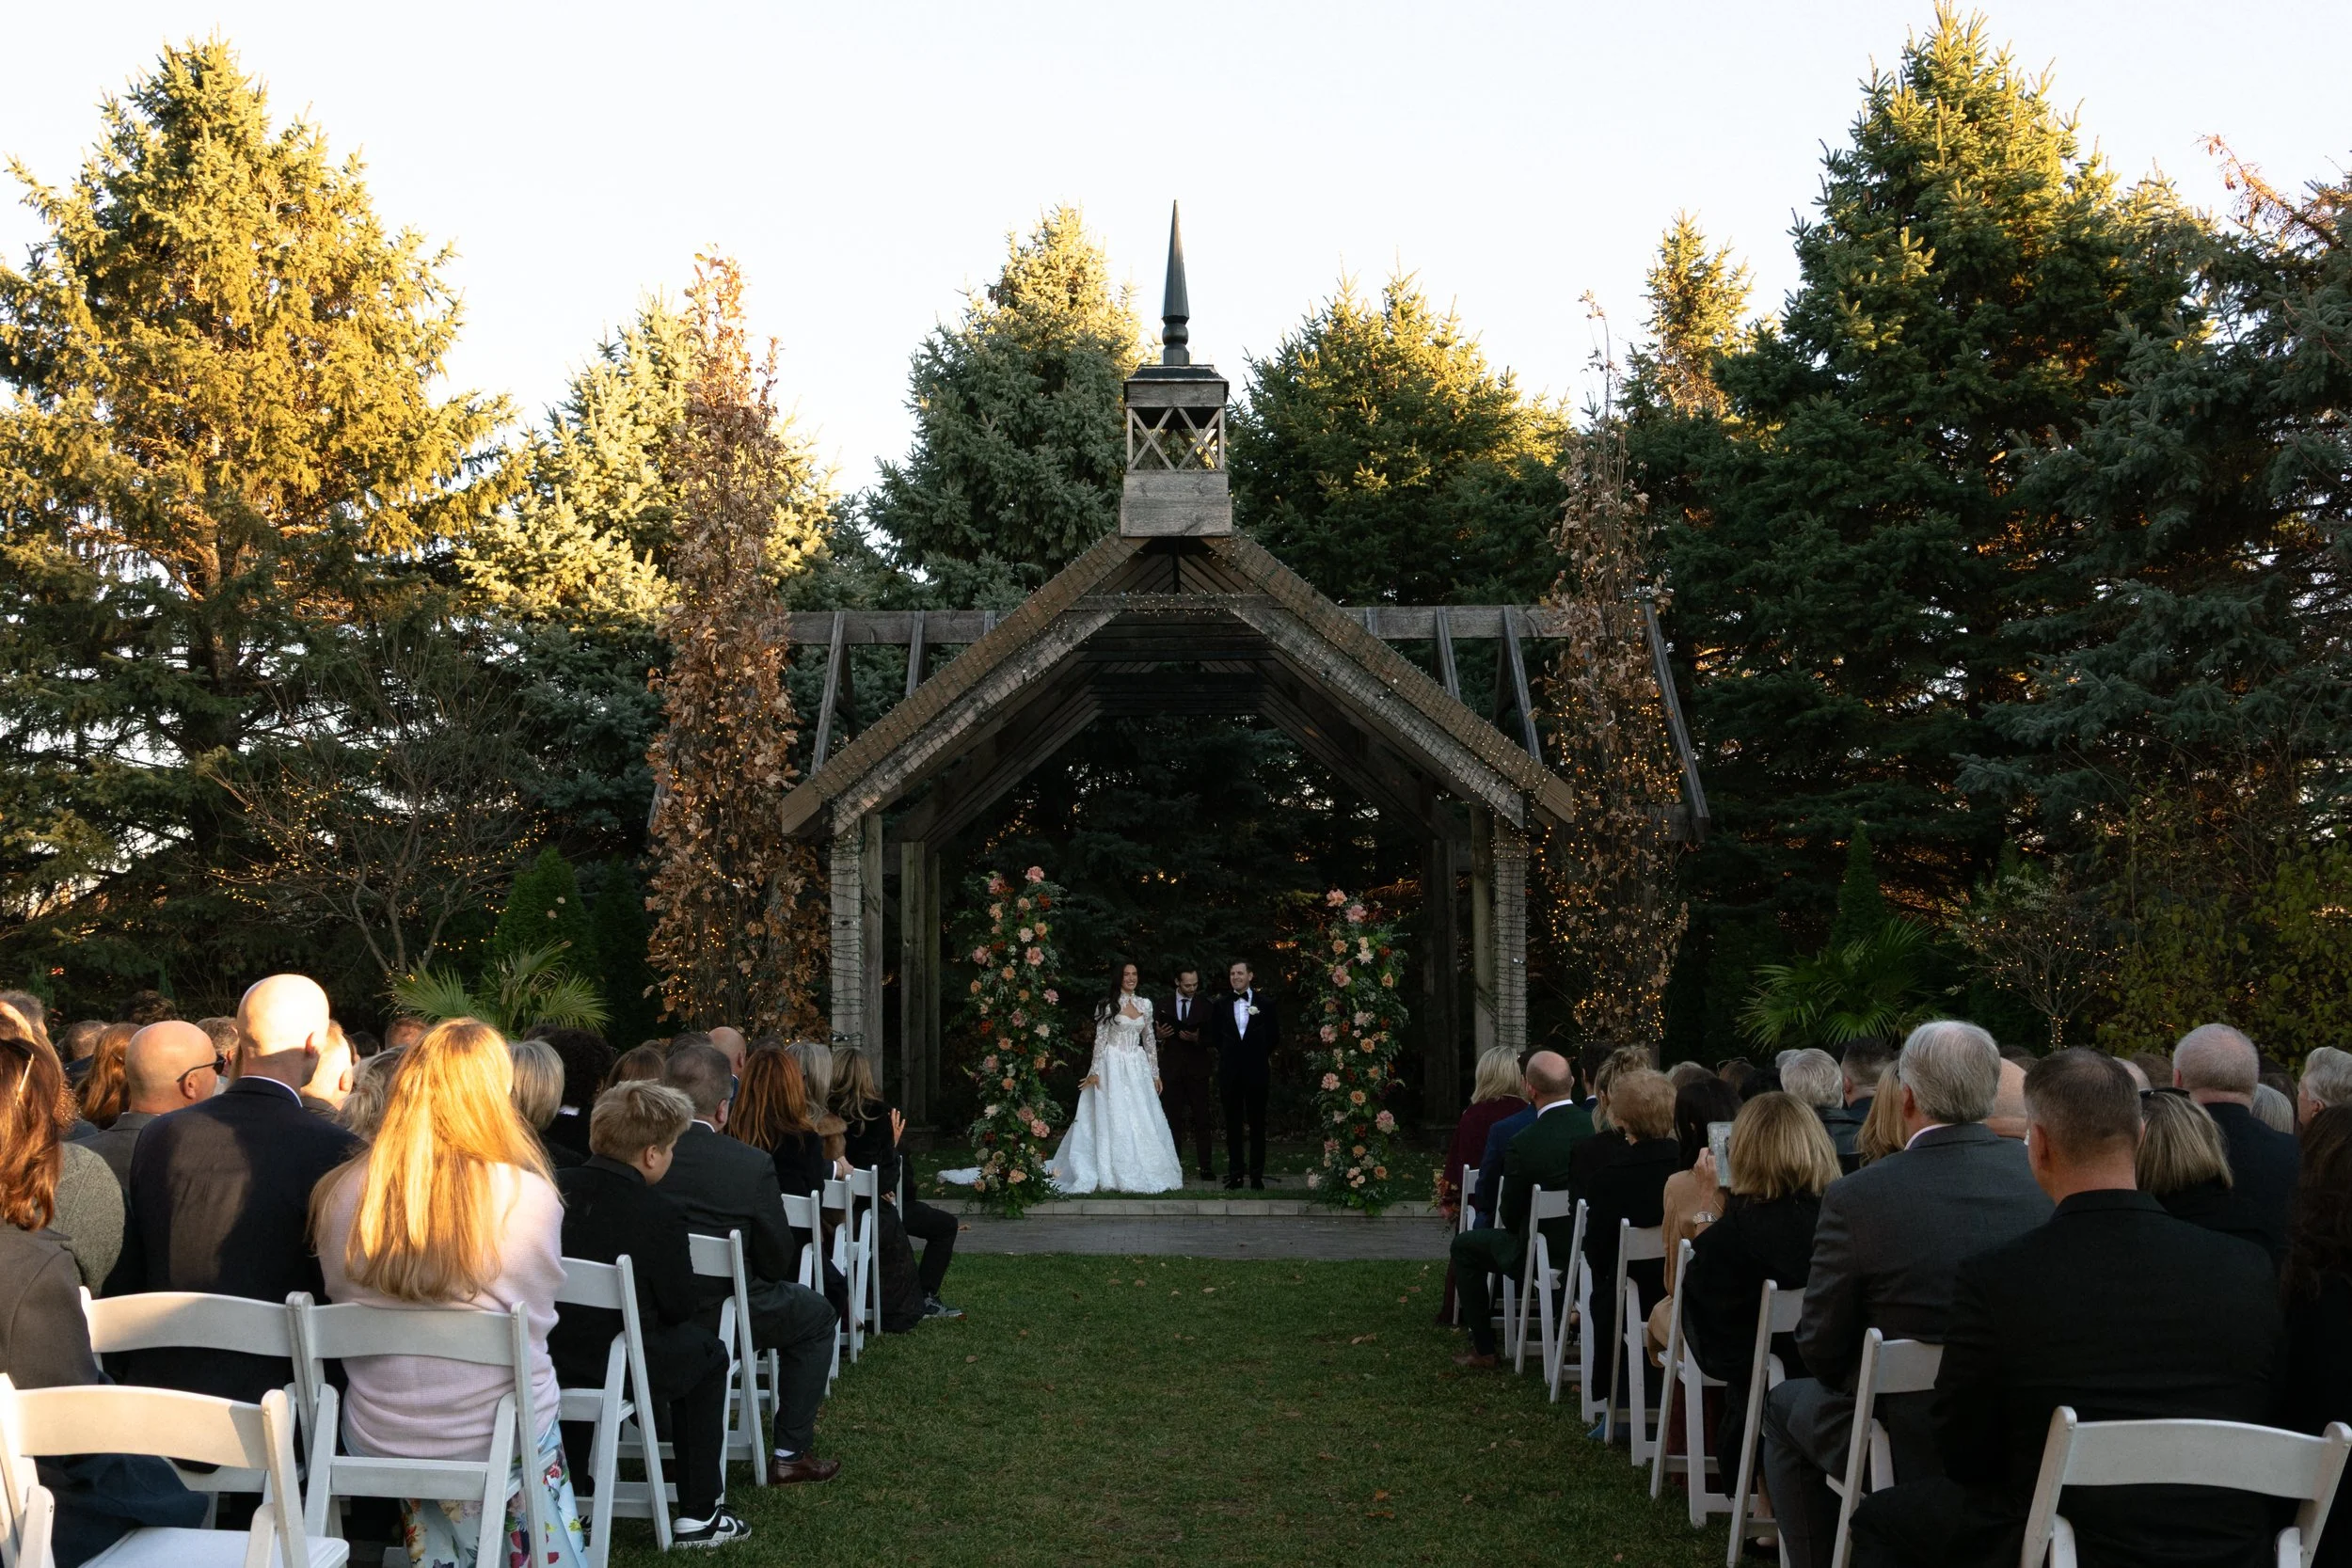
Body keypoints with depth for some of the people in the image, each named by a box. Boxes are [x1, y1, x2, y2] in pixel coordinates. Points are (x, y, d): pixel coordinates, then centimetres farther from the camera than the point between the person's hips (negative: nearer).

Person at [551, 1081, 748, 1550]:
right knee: (708, 1352, 21)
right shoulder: (657, 1213, -17)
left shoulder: (553, 1188, -4)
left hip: (544, 1355, 5)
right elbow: (680, 1307, -8)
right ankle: (697, 1515, 20)